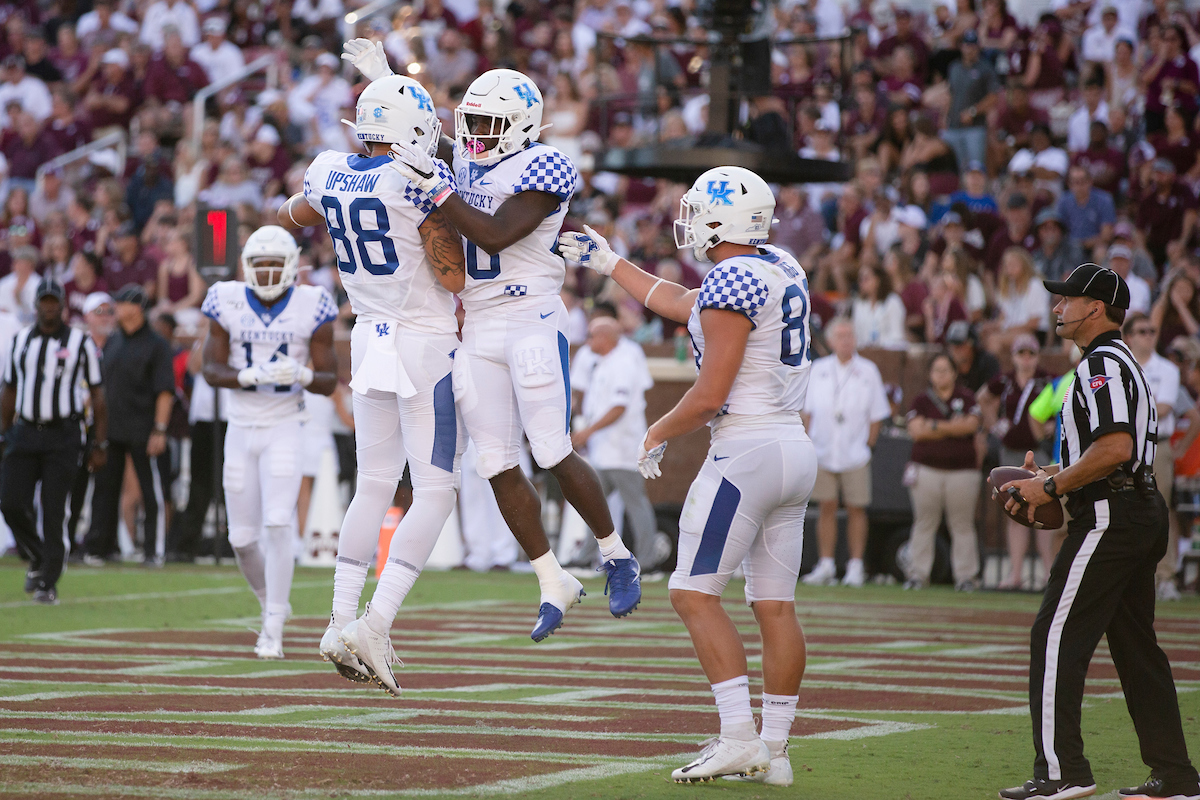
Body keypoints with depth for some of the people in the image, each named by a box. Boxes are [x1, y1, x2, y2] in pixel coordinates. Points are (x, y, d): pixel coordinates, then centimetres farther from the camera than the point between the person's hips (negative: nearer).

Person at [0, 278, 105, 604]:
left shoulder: (81, 343, 2)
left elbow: (98, 394, 3)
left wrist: (100, 445, -1)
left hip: (63, 436, -3)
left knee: (54, 510, -6)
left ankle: (48, 583, 2)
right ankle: (38, 558, 19)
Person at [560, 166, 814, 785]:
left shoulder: (732, 282, -15)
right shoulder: (780, 268, 13)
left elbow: (711, 394, -17)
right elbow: (681, 305, 28)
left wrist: (657, 436, 0)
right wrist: (608, 263, 35)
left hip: (747, 449, -9)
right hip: (795, 449, 9)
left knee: (694, 592, -4)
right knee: (775, 605, 8)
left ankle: (739, 738, -12)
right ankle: (774, 750, 9)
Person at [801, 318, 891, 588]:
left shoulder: (868, 371, 1)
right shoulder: (818, 370, 7)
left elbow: (876, 415, 5)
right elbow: (807, 411, 11)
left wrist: (868, 444, 1)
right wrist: (808, 441, 5)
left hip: (855, 453, -1)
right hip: (823, 451, 1)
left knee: (856, 509, 2)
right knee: (827, 508, 2)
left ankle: (856, 566, 8)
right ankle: (825, 565, 7)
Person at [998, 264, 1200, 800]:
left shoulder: (1101, 363, -12)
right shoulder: (1124, 362, 21)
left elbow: (1116, 447, -25)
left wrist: (1052, 486, -17)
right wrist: (1051, 475, 18)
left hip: (1109, 516, -11)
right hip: (1145, 512, 11)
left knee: (1056, 637, -10)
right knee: (1136, 643, 12)